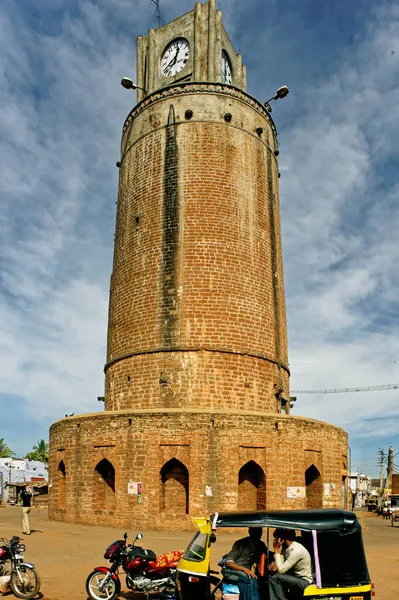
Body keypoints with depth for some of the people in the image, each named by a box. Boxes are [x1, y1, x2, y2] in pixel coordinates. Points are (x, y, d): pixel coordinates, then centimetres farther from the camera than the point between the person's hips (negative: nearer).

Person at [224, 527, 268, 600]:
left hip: (245, 574, 4)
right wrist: (244, 569, -22)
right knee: (251, 579, -32)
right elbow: (228, 563, -7)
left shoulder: (261, 545, 14)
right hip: (232, 571, -4)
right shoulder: (240, 543, -2)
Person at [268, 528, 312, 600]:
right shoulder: (285, 548, 3)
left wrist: (277, 551, -21)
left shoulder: (297, 550, -24)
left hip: (304, 581, -9)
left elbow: (281, 570, -25)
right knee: (271, 576, -8)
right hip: (295, 578, 9)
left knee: (275, 577, -21)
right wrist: (274, 564, -18)